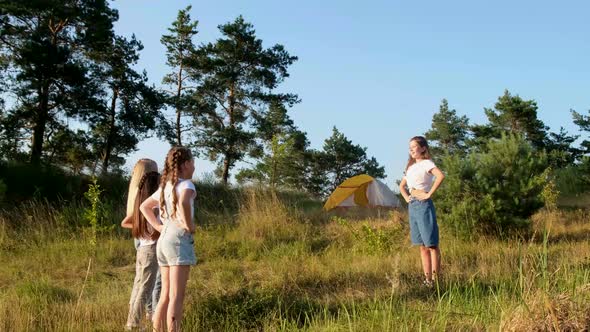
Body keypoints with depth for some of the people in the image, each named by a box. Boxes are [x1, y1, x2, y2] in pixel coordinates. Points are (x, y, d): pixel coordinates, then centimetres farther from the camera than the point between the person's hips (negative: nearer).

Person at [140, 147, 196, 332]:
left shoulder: (165, 186, 16)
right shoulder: (186, 184, -8)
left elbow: (144, 207, 27)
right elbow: (183, 203, -32)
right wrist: (189, 225, -17)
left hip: (163, 240, 8)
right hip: (179, 239, -8)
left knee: (166, 296, 14)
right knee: (176, 297, -8)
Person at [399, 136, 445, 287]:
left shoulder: (427, 163, -7)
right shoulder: (411, 167, 17)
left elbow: (440, 176, -27)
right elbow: (402, 186, 30)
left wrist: (429, 194, -23)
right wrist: (406, 198, 13)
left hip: (423, 205, -8)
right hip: (412, 206, 8)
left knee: (431, 244, -4)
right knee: (422, 246, 9)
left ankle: (435, 280, -3)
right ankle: (427, 279, 12)